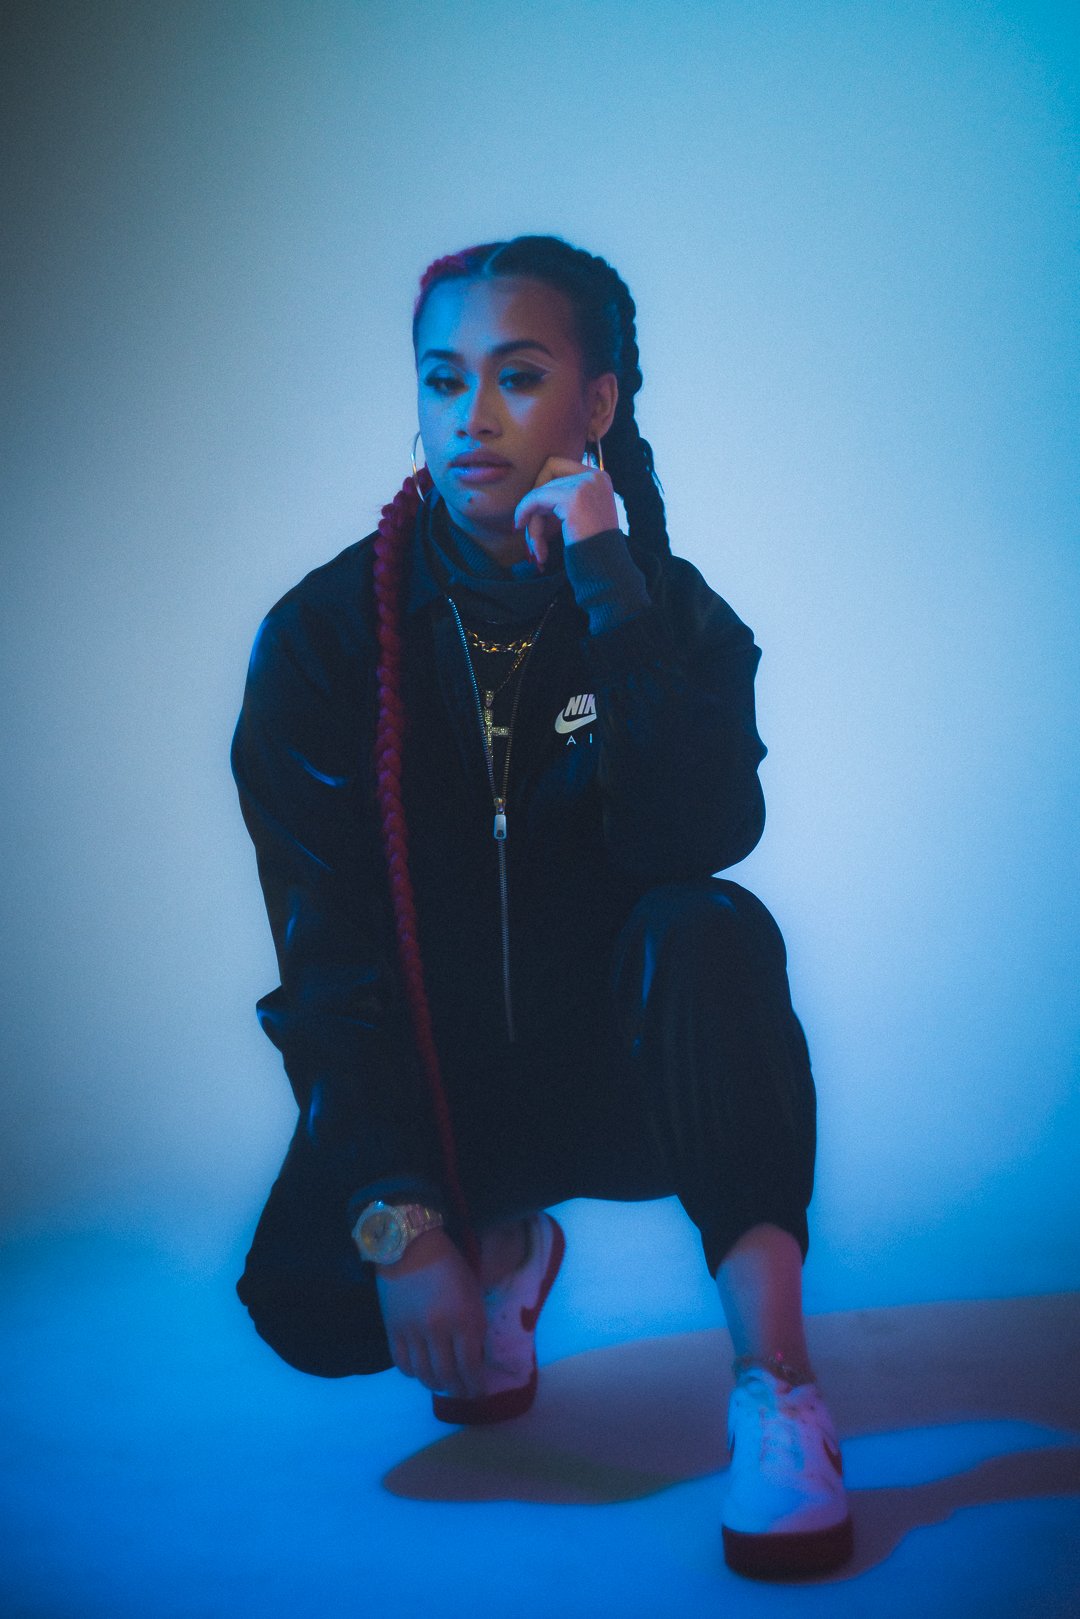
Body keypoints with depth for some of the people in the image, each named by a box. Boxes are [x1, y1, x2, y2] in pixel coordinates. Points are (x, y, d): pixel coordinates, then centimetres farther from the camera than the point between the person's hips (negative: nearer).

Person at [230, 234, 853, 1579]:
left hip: (617, 1064, 0)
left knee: (714, 935, -32)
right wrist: (398, 1213, -24)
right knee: (310, 1301, -27)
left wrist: (606, 583, -29)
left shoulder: (670, 614, -6)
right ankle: (501, 1248, 9)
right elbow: (328, 947, -14)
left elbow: (699, 841, -26)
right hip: (432, 1079, 1)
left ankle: (774, 1384, -27)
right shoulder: (326, 634, -9)